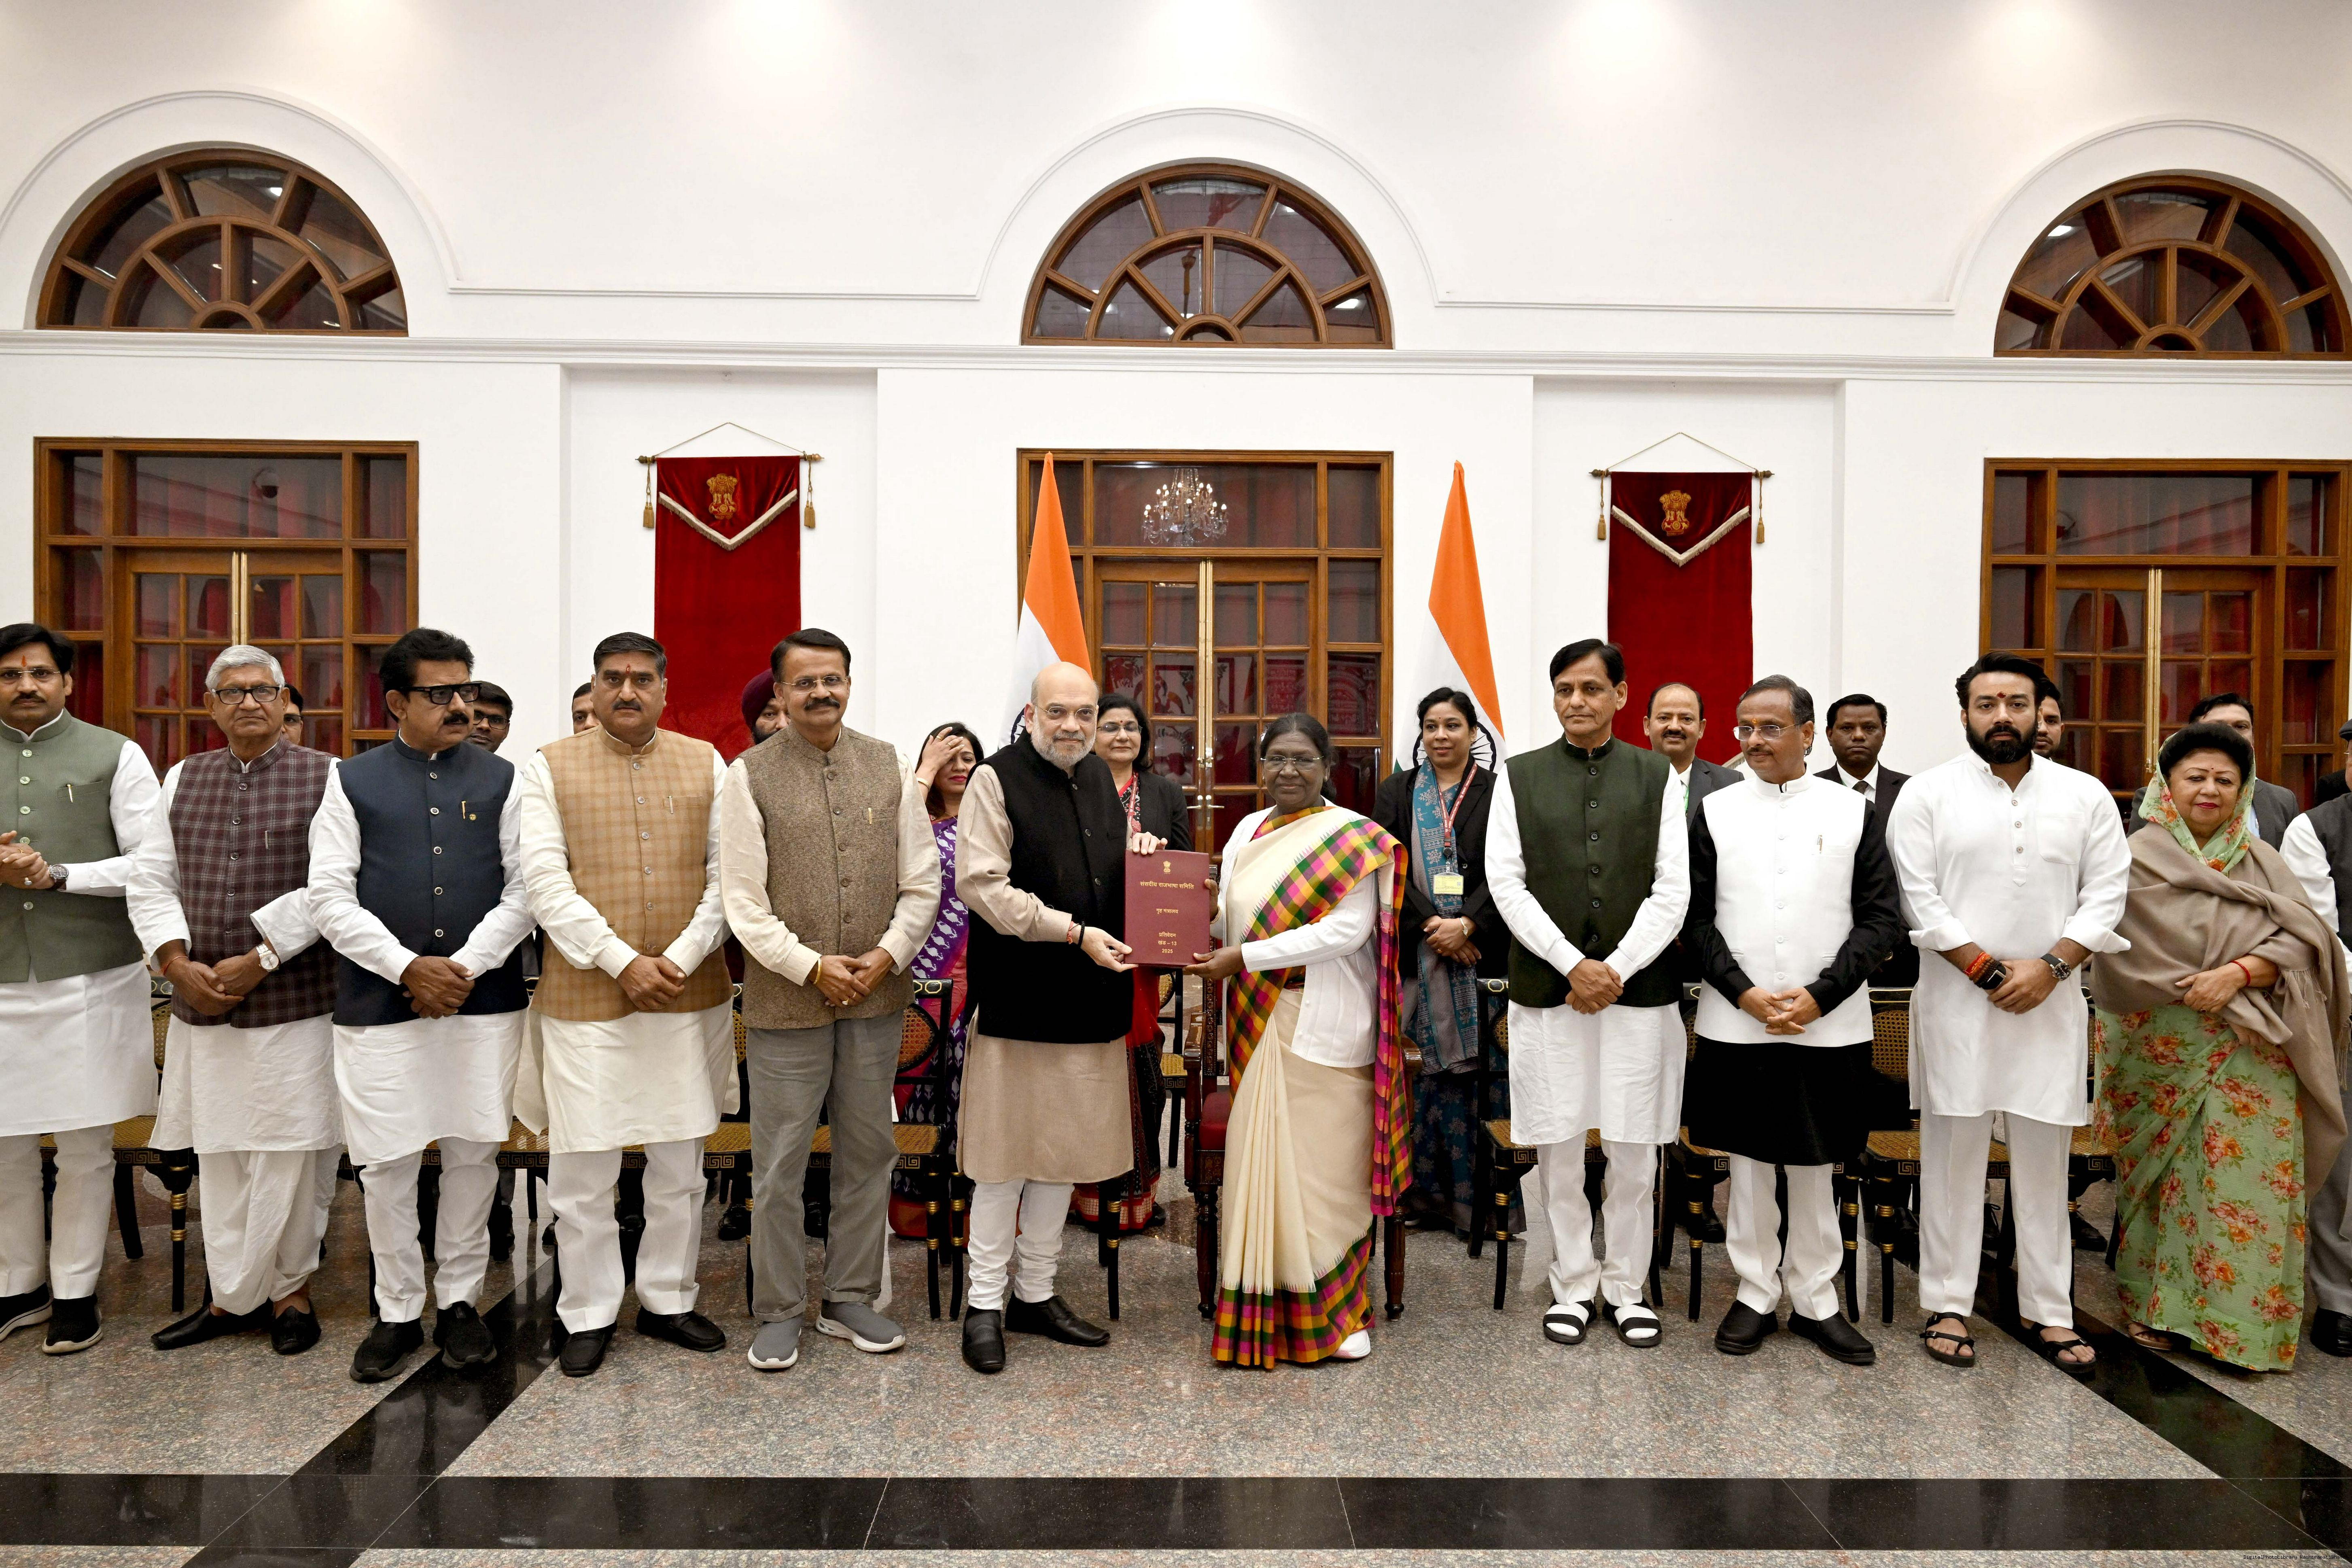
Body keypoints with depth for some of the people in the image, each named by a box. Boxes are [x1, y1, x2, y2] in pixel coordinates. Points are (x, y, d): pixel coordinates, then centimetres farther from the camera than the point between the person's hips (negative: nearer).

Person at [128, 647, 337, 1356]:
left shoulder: (324, 777, -3)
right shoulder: (182, 779, 12)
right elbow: (149, 879, 9)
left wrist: (258, 960, -14)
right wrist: (179, 963, -4)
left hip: (292, 1000, -4)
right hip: (201, 1004, 4)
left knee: (285, 1154, 2)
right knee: (218, 1155, 11)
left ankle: (287, 1290, 17)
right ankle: (230, 1295, 23)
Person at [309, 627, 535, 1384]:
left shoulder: (501, 780, 5)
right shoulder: (353, 783, 4)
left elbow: (525, 889, 1)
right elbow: (329, 898, -1)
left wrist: (467, 965, -11)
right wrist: (409, 968, -11)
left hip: (484, 999, 1)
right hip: (379, 1002, 0)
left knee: (472, 1152, 8)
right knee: (386, 1164, 5)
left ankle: (459, 1301, 24)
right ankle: (398, 1312, 22)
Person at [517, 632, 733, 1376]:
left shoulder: (706, 763, 6)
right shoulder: (549, 768, 1)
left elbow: (727, 874, 1)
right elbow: (547, 883, -6)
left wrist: (682, 959, -11)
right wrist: (622, 962, -14)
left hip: (690, 993, 2)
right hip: (586, 995, -2)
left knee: (680, 1163, 11)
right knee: (582, 1169, 5)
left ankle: (668, 1300, 27)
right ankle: (589, 1315, 22)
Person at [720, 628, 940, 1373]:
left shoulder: (889, 766, 4)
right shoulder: (749, 775, -4)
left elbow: (922, 880, 5)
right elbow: (743, 901, -7)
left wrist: (889, 954, -9)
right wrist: (811, 967, -14)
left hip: (877, 997, 3)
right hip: (786, 1001, -3)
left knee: (868, 1156, 13)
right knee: (779, 1166, 5)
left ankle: (850, 1299, 28)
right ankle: (779, 1313, 21)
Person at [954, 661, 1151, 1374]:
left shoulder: (1100, 777, 12)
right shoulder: (997, 779, -9)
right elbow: (981, 884, -17)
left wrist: (1135, 853, 1)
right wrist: (1075, 932, -20)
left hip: (1089, 1000, 7)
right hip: (1018, 999, -7)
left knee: (1063, 1150, 15)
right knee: (1005, 1153, 3)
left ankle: (1036, 1293, 29)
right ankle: (985, 1302, 18)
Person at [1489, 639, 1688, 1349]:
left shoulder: (1656, 776, 6)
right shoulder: (1519, 777, 5)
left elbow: (1673, 890, 0)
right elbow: (1506, 884, -3)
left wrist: (1617, 969, -10)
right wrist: (1574, 965, -11)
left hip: (1638, 989, 0)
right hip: (1547, 990, 0)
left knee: (1635, 1149, 6)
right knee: (1558, 1146, 6)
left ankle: (1626, 1284, 24)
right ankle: (1575, 1283, 23)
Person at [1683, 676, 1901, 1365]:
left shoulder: (1855, 812, 2)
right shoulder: (1715, 812, 3)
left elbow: (1882, 918, -1)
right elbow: (1696, 917, 1)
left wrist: (1818, 996, -11)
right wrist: (1743, 993, -10)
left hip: (1828, 1026, 0)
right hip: (1735, 1025, 1)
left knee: (1814, 1169, 11)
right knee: (1748, 1165, 10)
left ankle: (1815, 1301, 25)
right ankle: (1756, 1296, 23)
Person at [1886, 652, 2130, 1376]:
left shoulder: (2086, 795, 7)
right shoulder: (1928, 794, 0)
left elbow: (2105, 895, 3)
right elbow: (1921, 900, -6)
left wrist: (2049, 968, -9)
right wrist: (1989, 971, -10)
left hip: (2051, 999, 2)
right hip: (1957, 999, -2)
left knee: (2045, 1154, 9)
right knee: (1954, 1150, 3)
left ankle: (2049, 1311, 19)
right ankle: (1948, 1305, 13)